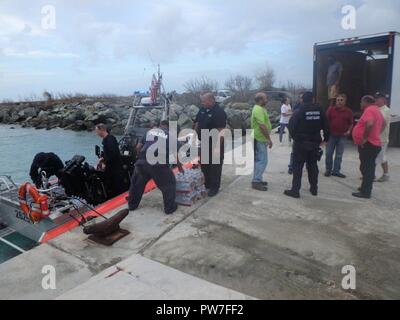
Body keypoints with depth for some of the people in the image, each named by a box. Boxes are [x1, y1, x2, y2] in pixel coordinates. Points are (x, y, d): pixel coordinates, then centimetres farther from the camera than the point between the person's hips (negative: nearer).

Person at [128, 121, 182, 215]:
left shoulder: (149, 131, 21)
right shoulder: (169, 135, 14)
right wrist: (180, 167, 30)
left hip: (142, 162, 4)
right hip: (159, 164, -3)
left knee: (137, 183, 24)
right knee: (169, 184, 16)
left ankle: (132, 205, 37)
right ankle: (170, 207, 21)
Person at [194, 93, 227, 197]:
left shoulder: (219, 112, -19)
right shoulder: (202, 110, 5)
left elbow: (221, 131, -23)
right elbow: (197, 123, 17)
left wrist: (218, 147, -26)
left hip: (215, 144, -8)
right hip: (204, 143, 8)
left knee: (215, 166, 3)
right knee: (204, 165, 18)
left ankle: (215, 187, 16)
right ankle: (207, 184, 35)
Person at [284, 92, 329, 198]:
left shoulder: (299, 111, -9)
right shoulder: (319, 111, 1)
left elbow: (291, 125, -14)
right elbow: (326, 126, 2)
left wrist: (295, 137, -2)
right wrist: (325, 138, 12)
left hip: (301, 143, -4)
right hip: (315, 143, 4)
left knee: (297, 167, 1)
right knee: (313, 165, 15)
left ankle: (295, 190, 0)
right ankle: (314, 189, 22)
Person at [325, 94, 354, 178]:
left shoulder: (348, 111, 3)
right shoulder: (331, 109, 1)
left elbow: (351, 123, 11)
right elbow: (326, 120, 4)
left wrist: (349, 131, -5)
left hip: (342, 136, 1)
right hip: (331, 135, 0)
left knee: (339, 155, 5)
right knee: (329, 153, 2)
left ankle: (336, 171, 13)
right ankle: (328, 169, 15)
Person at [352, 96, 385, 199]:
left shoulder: (369, 110, -15)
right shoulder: (376, 110, 18)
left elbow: (370, 124, -34)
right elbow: (383, 124, 32)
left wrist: (364, 138, -25)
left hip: (368, 145, -10)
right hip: (373, 144, 10)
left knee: (366, 169, -7)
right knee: (368, 168, 17)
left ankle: (365, 192, -2)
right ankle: (366, 188, 27)